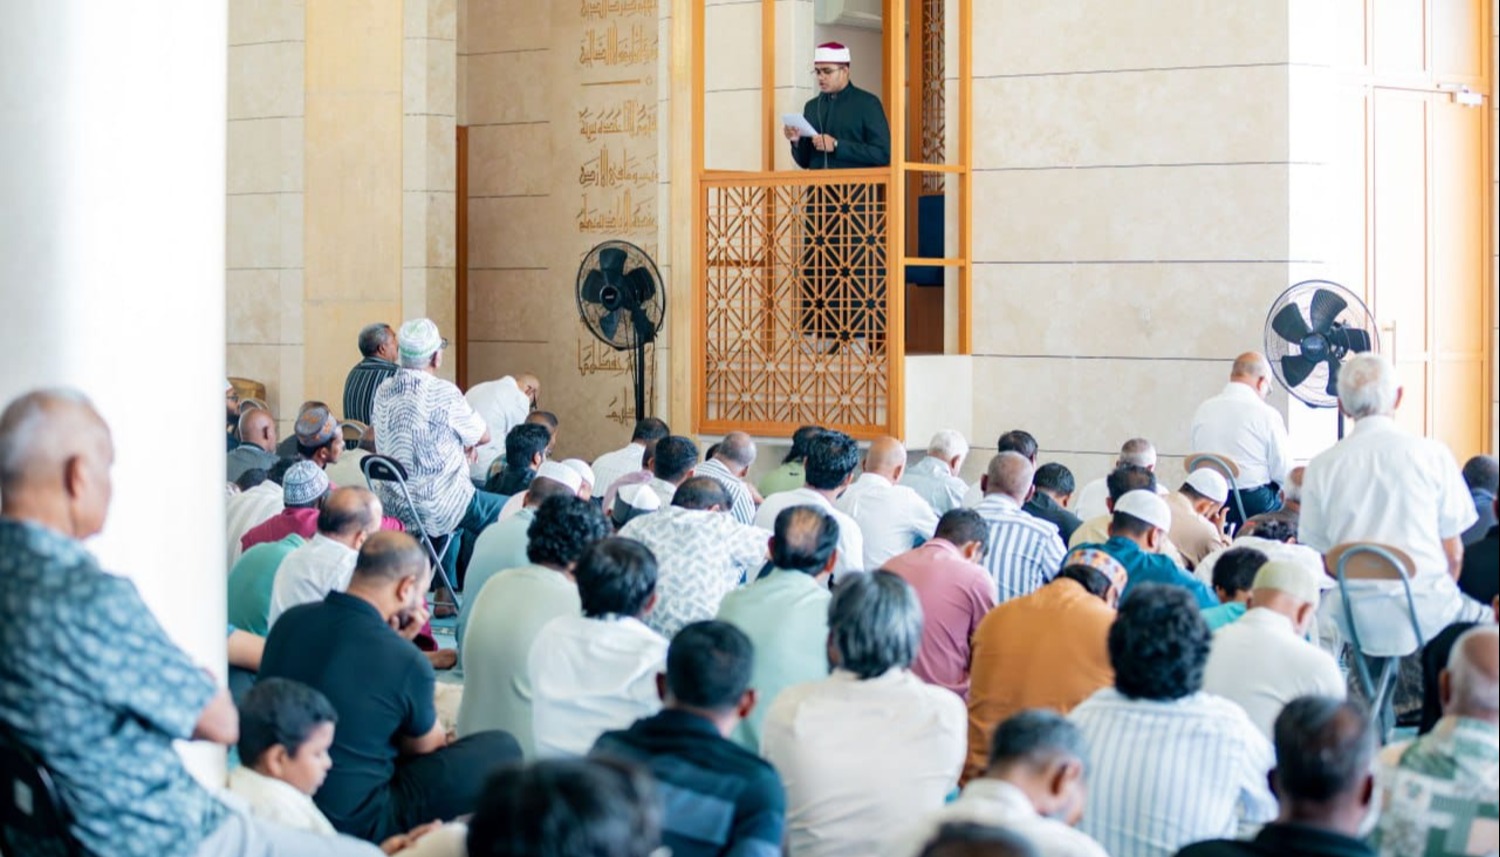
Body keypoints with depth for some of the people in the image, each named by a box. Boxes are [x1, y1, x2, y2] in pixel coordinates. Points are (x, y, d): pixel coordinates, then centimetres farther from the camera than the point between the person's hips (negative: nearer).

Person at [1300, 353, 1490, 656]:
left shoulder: (1322, 467, 1)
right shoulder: (1432, 455, -3)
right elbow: (1454, 553, 1)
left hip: (1354, 622, 3)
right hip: (1424, 615, -2)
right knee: (1486, 619, 23)